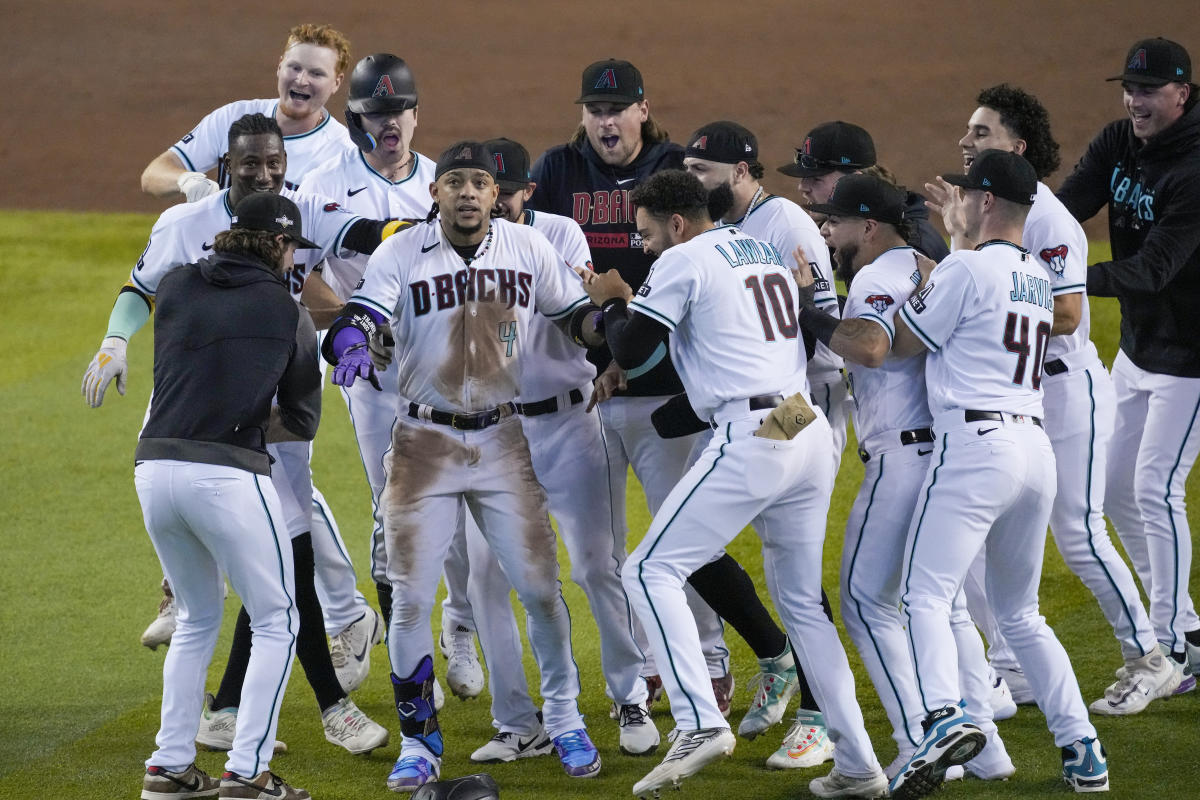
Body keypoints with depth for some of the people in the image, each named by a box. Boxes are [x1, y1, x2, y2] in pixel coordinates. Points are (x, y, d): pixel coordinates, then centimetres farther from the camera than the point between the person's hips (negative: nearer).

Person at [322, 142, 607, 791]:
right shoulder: (401, 255, -7)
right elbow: (358, 316, -19)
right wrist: (351, 346, -42)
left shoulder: (528, 249, 1)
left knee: (539, 587, 1)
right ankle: (418, 742, 8)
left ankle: (564, 721, 20)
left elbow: (575, 314, 12)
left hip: (502, 443, 1)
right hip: (424, 444, -1)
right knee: (411, 597, -4)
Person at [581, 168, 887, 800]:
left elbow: (630, 352, -2)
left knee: (652, 570, -4)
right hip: (812, 434, 8)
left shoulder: (684, 260, -2)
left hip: (750, 439, -8)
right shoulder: (767, 251, 22)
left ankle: (700, 723, -20)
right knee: (801, 600, 15)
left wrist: (609, 302, 18)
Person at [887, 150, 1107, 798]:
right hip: (1036, 445, 8)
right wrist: (927, 287, 29)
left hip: (975, 443, -8)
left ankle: (945, 716, -36)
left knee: (926, 594, -13)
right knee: (1019, 612, 18)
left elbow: (902, 344, 2)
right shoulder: (1040, 280, 18)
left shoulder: (965, 269, -6)